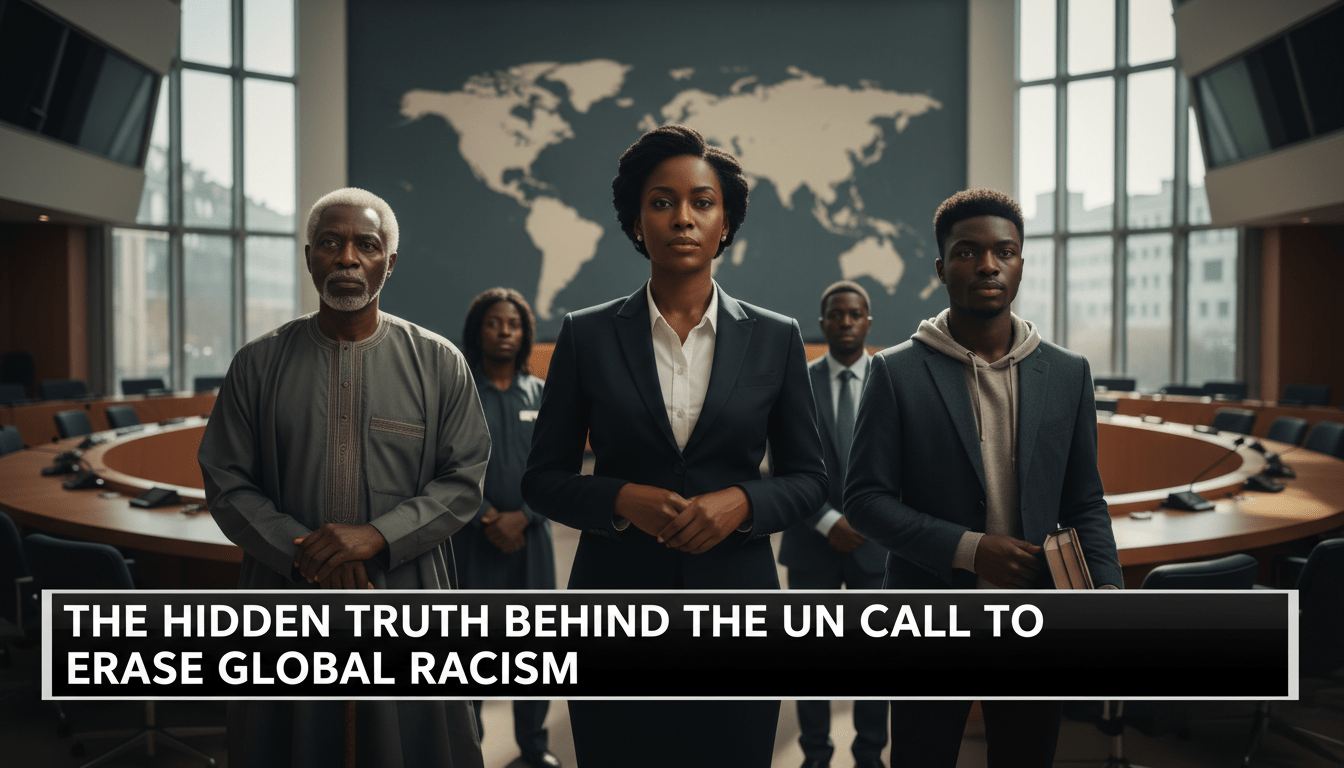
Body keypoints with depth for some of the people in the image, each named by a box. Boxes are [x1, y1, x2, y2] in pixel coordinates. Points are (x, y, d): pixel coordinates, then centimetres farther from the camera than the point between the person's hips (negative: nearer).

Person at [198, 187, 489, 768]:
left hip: (407, 609, -1)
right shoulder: (258, 364, 3)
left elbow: (463, 481, -2)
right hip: (287, 602, 1)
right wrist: (303, 553, -12)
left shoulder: (439, 364, 1)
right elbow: (226, 485, 2)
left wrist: (377, 535, -16)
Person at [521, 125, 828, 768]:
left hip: (736, 604, 1)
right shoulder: (586, 336, 2)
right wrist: (623, 499, -15)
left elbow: (809, 478, 7)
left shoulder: (775, 339, 3)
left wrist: (741, 501, -12)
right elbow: (542, 479, 4)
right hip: (616, 602, 0)